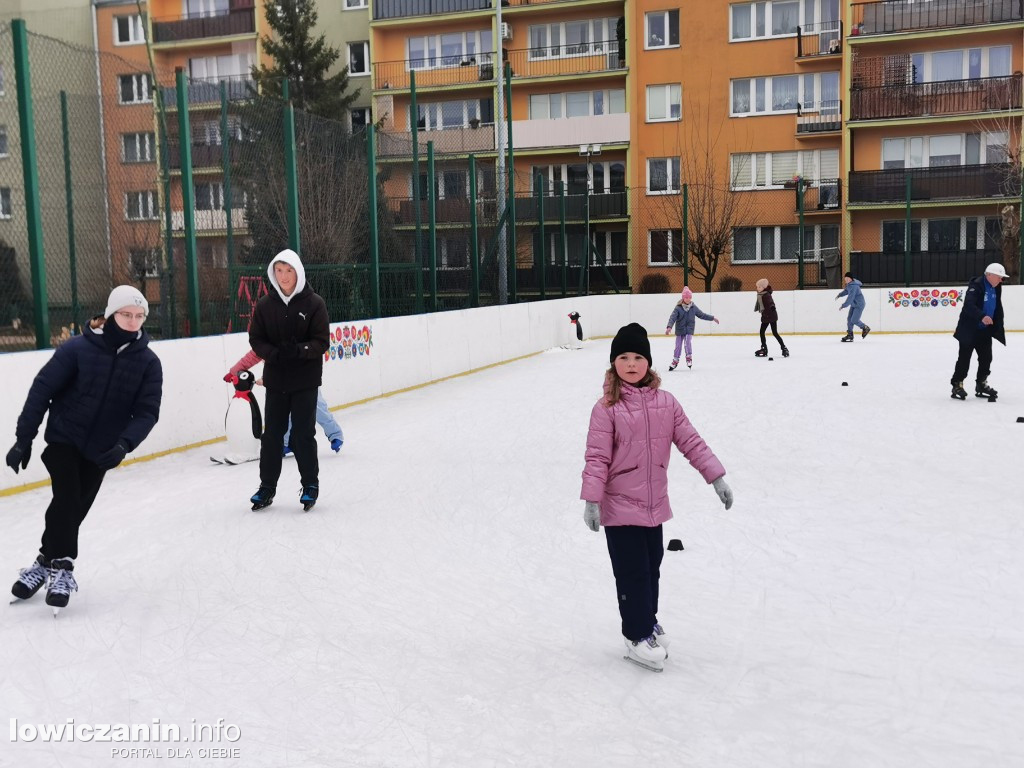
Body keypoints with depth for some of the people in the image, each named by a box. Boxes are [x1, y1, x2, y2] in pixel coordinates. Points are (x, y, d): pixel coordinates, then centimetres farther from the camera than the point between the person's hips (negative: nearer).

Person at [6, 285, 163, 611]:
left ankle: (47, 562, 25)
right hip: (63, 439, -2)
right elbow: (42, 390, -11)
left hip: (101, 449, 3)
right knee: (66, 500, -15)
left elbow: (147, 411, -11)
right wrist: (24, 438, -12)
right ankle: (61, 567, 2)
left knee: (74, 510, 6)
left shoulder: (148, 362, -8)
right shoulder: (78, 348, -16)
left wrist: (124, 444, -27)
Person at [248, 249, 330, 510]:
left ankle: (310, 485, 19)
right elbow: (256, 339, 3)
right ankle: (267, 486, 19)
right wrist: (274, 353, -16)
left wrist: (300, 351, -25)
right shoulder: (265, 304, 1)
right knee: (272, 434, 7)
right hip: (275, 379, 3)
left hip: (305, 380, -3)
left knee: (303, 434, 2)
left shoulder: (314, 303, -7)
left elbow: (322, 342, -8)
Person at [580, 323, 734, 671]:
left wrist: (716, 476, 0)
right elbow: (597, 457, -14)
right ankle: (637, 636, 19)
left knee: (652, 568, 18)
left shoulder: (666, 403, 1)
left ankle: (648, 619, 40)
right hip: (620, 507, -5)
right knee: (632, 573, 2)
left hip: (654, 504, 5)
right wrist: (591, 501, -17)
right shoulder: (607, 409, -13)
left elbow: (690, 441, 4)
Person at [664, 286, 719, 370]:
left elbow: (701, 315, 13)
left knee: (687, 342, -20)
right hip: (680, 329, -1)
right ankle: (675, 361, 17)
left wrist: (712, 318, 15)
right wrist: (669, 327, -36)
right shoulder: (678, 308, -11)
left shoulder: (693, 307, 0)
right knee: (678, 346, 4)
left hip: (689, 329, 1)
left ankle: (689, 358, -4)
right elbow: (672, 317, -20)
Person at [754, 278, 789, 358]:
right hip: (765, 316, 9)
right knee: (762, 332, 9)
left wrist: (772, 306, -52)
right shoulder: (759, 294, 5)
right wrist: (756, 308, 37)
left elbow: (770, 301, -35)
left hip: (772, 316, -9)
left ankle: (784, 349, 2)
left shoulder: (766, 295, -20)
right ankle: (764, 349, 19)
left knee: (775, 333, -6)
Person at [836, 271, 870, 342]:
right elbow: (846, 291, 21)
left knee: (854, 320, -10)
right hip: (853, 304, 10)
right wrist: (840, 294, 6)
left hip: (859, 305, -10)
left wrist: (843, 306, -27)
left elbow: (850, 298, -29)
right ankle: (850, 335, 10)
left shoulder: (853, 286, -27)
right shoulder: (849, 284, 4)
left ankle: (865, 328, 15)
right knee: (849, 318, 4)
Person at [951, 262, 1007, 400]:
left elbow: (998, 310, 18)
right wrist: (982, 316, -46)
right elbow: (969, 305, -32)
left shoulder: (996, 288, 9)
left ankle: (981, 384, 21)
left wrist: (998, 329, 17)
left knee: (986, 357, 10)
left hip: (985, 330, 8)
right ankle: (957, 384, 3)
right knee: (964, 358, -4)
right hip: (969, 329, -8)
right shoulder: (976, 285, -18)